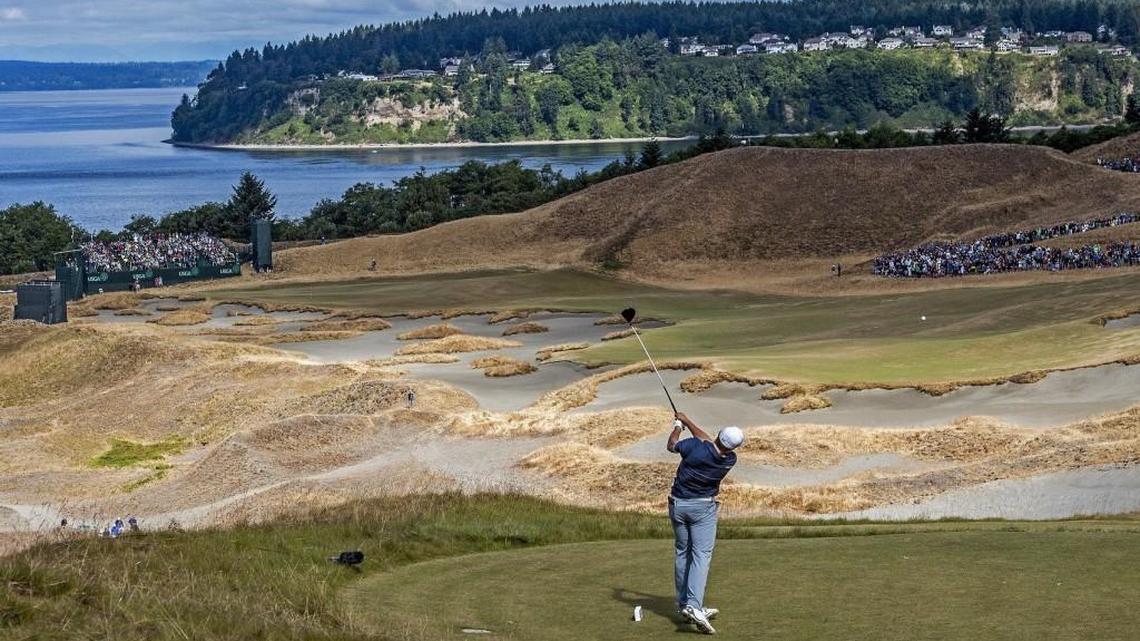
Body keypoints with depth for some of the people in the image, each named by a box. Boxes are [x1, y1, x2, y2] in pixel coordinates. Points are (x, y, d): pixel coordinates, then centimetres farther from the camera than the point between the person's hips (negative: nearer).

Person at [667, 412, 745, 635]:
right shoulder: (730, 460, -10)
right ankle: (693, 605, -25)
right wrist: (687, 421, 16)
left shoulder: (695, 447, -20)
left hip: (678, 505, 2)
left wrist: (678, 425, 20)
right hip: (703, 507, -2)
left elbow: (671, 446, 2)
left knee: (681, 553, 13)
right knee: (701, 555, -7)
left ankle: (684, 605, 18)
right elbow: (707, 440, 7)